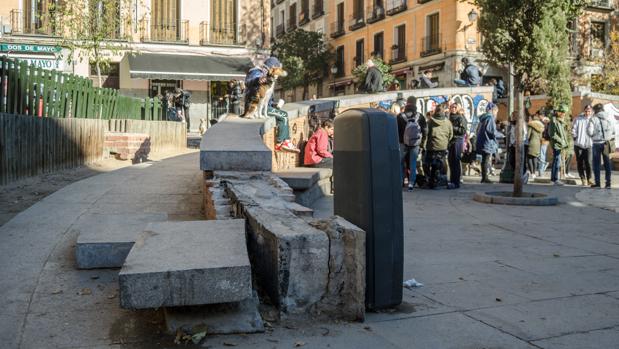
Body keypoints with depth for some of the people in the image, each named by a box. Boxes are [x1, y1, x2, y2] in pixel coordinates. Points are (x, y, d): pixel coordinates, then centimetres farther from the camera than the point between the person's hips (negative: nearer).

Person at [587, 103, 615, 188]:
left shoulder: (593, 119, -9)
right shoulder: (610, 117, 2)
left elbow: (590, 132, -13)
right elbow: (613, 130, 5)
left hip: (597, 143, -3)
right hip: (607, 143, 3)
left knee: (596, 163, 6)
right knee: (607, 163, 10)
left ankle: (597, 182, 6)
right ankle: (608, 183, 9)